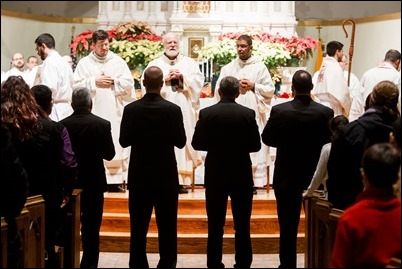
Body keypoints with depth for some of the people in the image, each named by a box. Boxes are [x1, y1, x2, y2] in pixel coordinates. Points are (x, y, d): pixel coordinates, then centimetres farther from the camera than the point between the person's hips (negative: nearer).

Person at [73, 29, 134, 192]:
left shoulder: (118, 61, 8)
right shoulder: (84, 63, 7)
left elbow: (128, 83, 2)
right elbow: (77, 85, 0)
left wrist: (112, 81, -7)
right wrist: (94, 82, -8)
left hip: (114, 112, 0)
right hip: (93, 112, 0)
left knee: (114, 145, -3)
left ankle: (114, 179, 0)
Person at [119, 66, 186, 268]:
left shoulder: (131, 109, -7)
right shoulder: (173, 110, -10)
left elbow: (124, 141, -4)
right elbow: (180, 142, -5)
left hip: (139, 174, 1)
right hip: (166, 174, -1)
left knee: (138, 226, 9)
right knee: (167, 226, 6)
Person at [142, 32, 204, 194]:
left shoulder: (190, 63, 15)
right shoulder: (154, 64, 12)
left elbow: (199, 81, 5)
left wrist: (182, 77, -8)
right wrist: (165, 79, -8)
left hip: (184, 110, 1)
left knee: (183, 142, -5)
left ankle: (182, 180, -4)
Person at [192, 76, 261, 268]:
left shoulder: (206, 113, -7)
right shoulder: (248, 114, -8)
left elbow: (196, 143, -3)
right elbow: (256, 145, -5)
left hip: (215, 174, 1)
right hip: (242, 175, -1)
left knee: (215, 225, 9)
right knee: (242, 226, 8)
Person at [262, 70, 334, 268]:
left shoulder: (279, 111, -15)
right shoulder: (325, 112, -13)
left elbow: (266, 138, -2)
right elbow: (329, 141, -2)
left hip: (286, 176, -1)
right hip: (315, 175, 1)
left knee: (288, 226, 10)